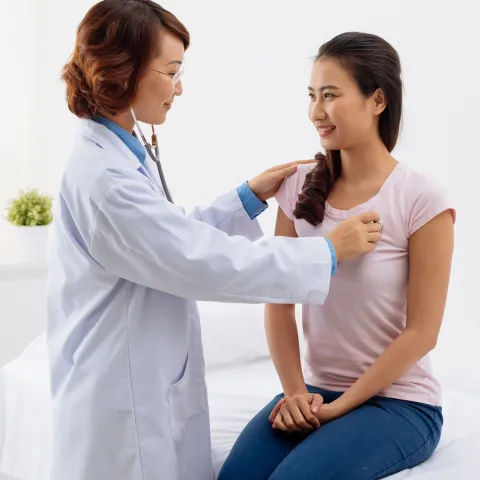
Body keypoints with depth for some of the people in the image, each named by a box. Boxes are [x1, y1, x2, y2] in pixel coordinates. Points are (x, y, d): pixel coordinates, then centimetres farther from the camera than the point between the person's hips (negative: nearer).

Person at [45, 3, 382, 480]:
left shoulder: (119, 156, 7)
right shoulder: (103, 177, -24)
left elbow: (180, 237, 16)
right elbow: (210, 262, -24)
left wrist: (251, 196, 9)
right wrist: (329, 251, -16)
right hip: (123, 407, -9)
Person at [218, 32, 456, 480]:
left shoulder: (421, 200, -13)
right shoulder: (300, 187, 0)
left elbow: (420, 332, -12)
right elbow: (279, 301, 1)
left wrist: (340, 407, -12)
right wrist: (295, 392, -10)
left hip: (398, 402, -3)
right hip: (315, 391, 4)